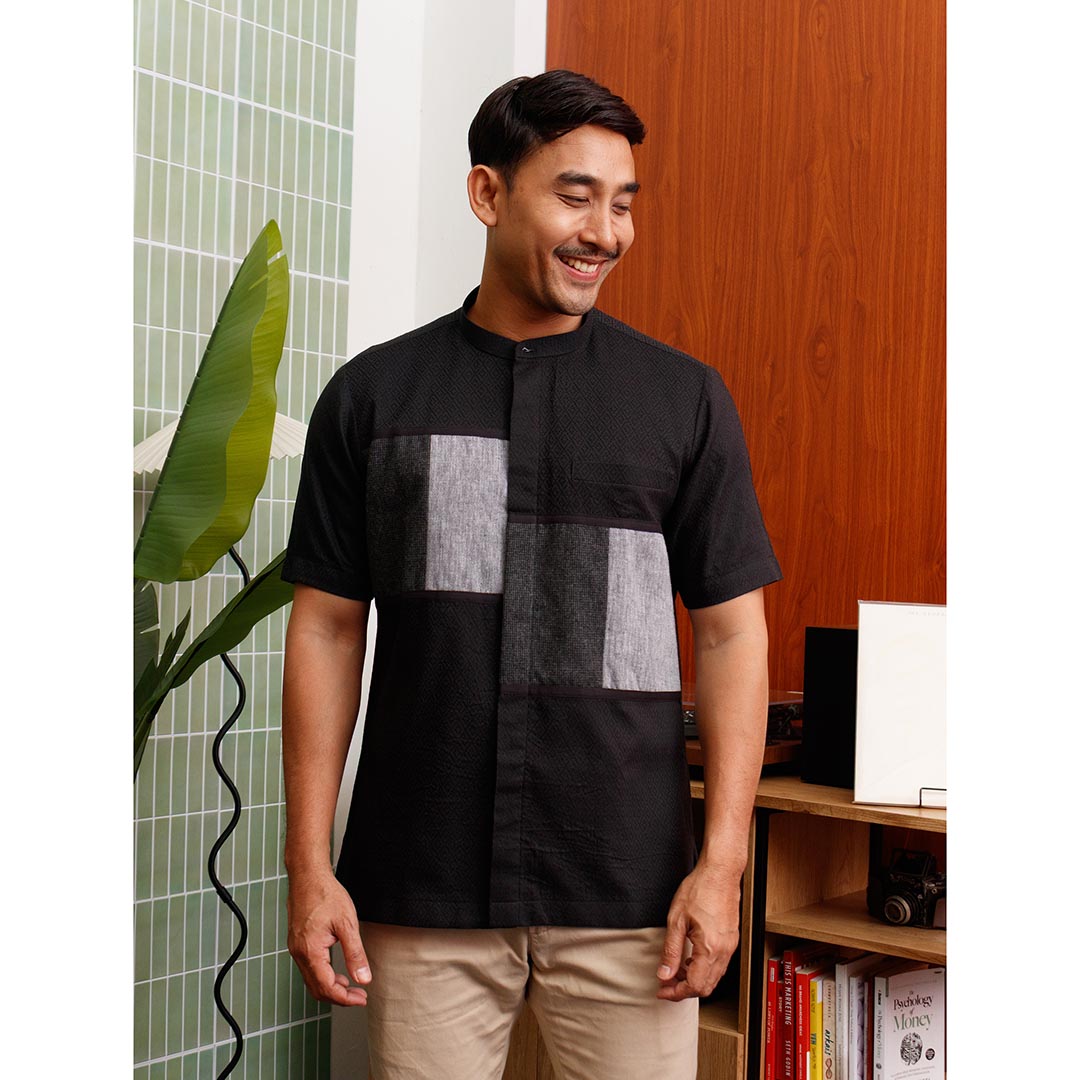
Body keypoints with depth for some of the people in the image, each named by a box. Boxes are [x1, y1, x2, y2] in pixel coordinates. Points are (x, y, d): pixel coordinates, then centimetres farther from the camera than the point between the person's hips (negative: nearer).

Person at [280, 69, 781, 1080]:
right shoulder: (372, 394, 4)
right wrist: (309, 866, 0)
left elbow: (732, 629, 2)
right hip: (419, 894, 1)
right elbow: (327, 627, 4)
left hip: (628, 891, 0)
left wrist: (721, 861, -5)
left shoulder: (684, 398, 3)